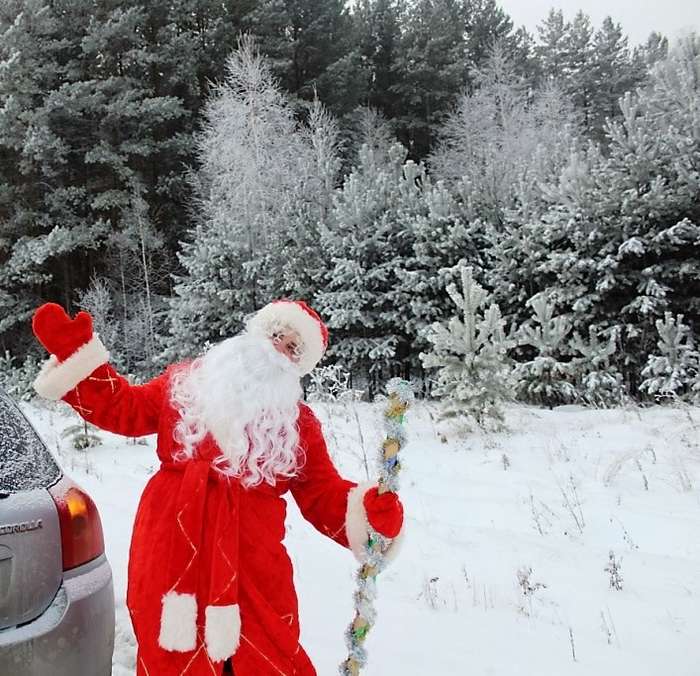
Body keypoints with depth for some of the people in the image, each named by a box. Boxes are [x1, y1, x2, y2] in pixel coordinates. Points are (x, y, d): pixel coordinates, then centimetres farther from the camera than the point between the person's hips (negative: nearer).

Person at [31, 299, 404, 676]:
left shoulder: (298, 423, 5)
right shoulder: (187, 381, 10)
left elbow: (324, 497, 1)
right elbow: (126, 409, 11)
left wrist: (368, 509, -20)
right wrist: (76, 355, 0)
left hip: (250, 560, -1)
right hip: (172, 549, 1)